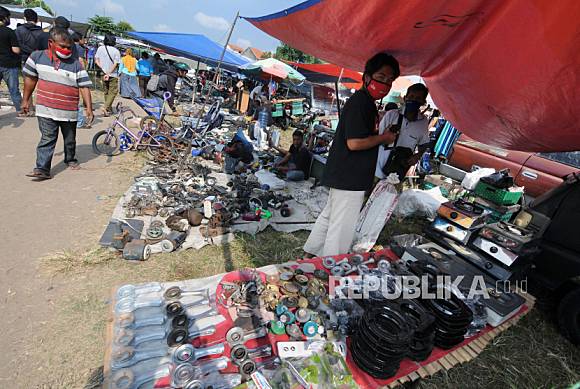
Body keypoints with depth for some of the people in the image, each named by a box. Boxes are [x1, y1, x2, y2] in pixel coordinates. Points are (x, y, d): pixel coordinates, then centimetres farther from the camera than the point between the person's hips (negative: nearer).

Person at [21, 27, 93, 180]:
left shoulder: (75, 63, -2)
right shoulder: (37, 57, 3)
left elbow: (84, 86, -5)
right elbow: (30, 78, 11)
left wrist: (89, 107, -13)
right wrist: (26, 100, 13)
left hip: (69, 112, 0)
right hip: (46, 110, 0)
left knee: (70, 139, 15)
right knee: (47, 140, -3)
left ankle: (71, 160, 38)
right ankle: (42, 169, -2)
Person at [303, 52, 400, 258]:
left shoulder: (365, 102, 16)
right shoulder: (360, 103, -16)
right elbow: (354, 143, -23)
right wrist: (383, 138, -11)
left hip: (343, 175, 11)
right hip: (350, 178, -11)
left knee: (329, 216, 20)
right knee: (342, 227, -2)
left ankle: (310, 254, 35)